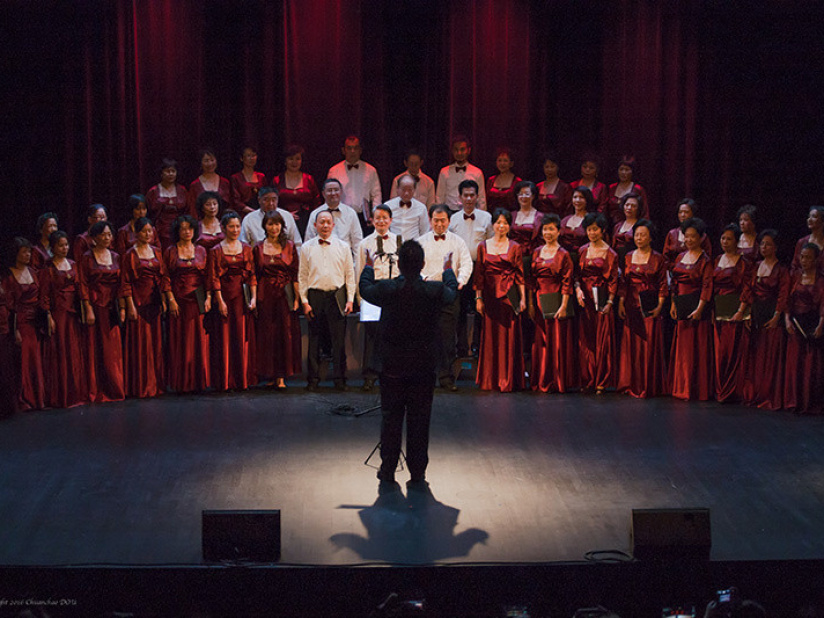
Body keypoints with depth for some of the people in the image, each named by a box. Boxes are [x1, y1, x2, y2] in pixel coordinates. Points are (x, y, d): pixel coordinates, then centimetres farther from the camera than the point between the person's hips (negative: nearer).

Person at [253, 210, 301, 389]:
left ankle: (281, 376, -1)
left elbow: (296, 274, 2)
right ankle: (269, 375, 10)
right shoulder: (258, 248, 6)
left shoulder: (290, 246, 3)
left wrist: (297, 298, -5)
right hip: (265, 295, 1)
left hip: (285, 294, -1)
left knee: (285, 333, -4)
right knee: (267, 334, 1)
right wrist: (254, 299, 1)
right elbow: (255, 276, 8)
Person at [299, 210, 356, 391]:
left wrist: (350, 300, 1)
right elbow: (302, 276, 7)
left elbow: (350, 275, 8)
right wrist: (304, 301, 0)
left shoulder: (343, 247, 6)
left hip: (337, 296, 0)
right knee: (314, 340, 3)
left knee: (338, 339, 0)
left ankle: (339, 378, 9)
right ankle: (313, 379, 11)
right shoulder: (307, 248, 6)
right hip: (315, 296, 0)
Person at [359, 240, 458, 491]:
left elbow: (365, 289, 10)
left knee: (391, 421, 10)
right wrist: (448, 270, 34)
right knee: (419, 421, 8)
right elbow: (452, 293, 13)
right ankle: (417, 477, 11)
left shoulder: (386, 289, -13)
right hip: (423, 369, 0)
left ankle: (387, 476, 14)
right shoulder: (436, 291, -12)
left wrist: (368, 266, 30)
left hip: (392, 369, 0)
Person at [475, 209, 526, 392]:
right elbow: (479, 275, 8)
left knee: (508, 336, -2)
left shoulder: (515, 248, 4)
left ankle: (507, 381, 2)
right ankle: (489, 380, 12)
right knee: (490, 335, 4)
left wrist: (523, 298, -4)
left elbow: (520, 275, 2)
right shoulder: (483, 247, 8)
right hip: (490, 297, 2)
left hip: (508, 296, -2)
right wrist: (478, 298, 2)